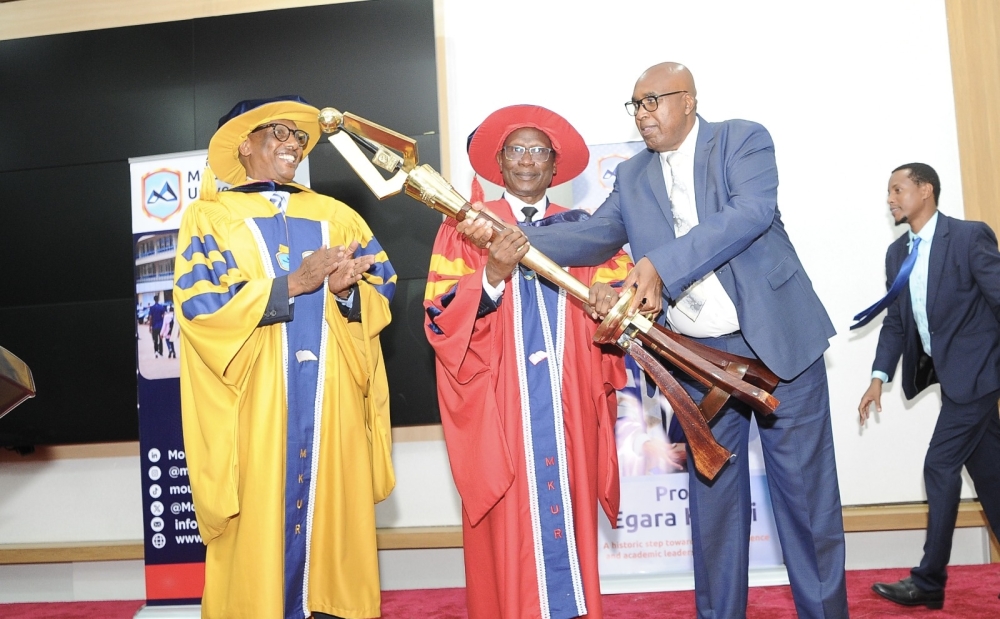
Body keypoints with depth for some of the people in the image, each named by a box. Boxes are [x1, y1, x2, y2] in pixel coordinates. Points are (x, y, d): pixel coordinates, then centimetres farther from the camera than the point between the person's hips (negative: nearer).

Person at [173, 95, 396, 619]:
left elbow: (382, 290, 9)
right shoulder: (210, 217, 5)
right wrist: (294, 283, -14)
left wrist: (345, 289, -13)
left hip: (331, 398, 3)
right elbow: (199, 303, -9)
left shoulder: (336, 215, 16)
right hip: (253, 401, -3)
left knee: (335, 505, 5)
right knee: (260, 516, -2)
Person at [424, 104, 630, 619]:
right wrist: (492, 277, -21)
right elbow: (441, 319, -5)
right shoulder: (465, 228, 5)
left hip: (568, 406, 3)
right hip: (501, 407, -2)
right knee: (510, 523, 0)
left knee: (569, 510, 7)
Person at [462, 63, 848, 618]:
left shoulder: (743, 140, -3)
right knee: (712, 493, 10)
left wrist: (661, 265, -30)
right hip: (700, 355, 4)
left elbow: (752, 211, -20)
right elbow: (593, 236, 2)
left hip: (778, 341, -3)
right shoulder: (632, 177, 10)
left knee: (804, 487, 5)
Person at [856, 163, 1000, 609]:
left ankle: (929, 582, 2)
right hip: (950, 375, 7)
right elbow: (895, 322, 11)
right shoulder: (897, 253, 10)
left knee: (940, 467, -8)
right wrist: (879, 377, 1)